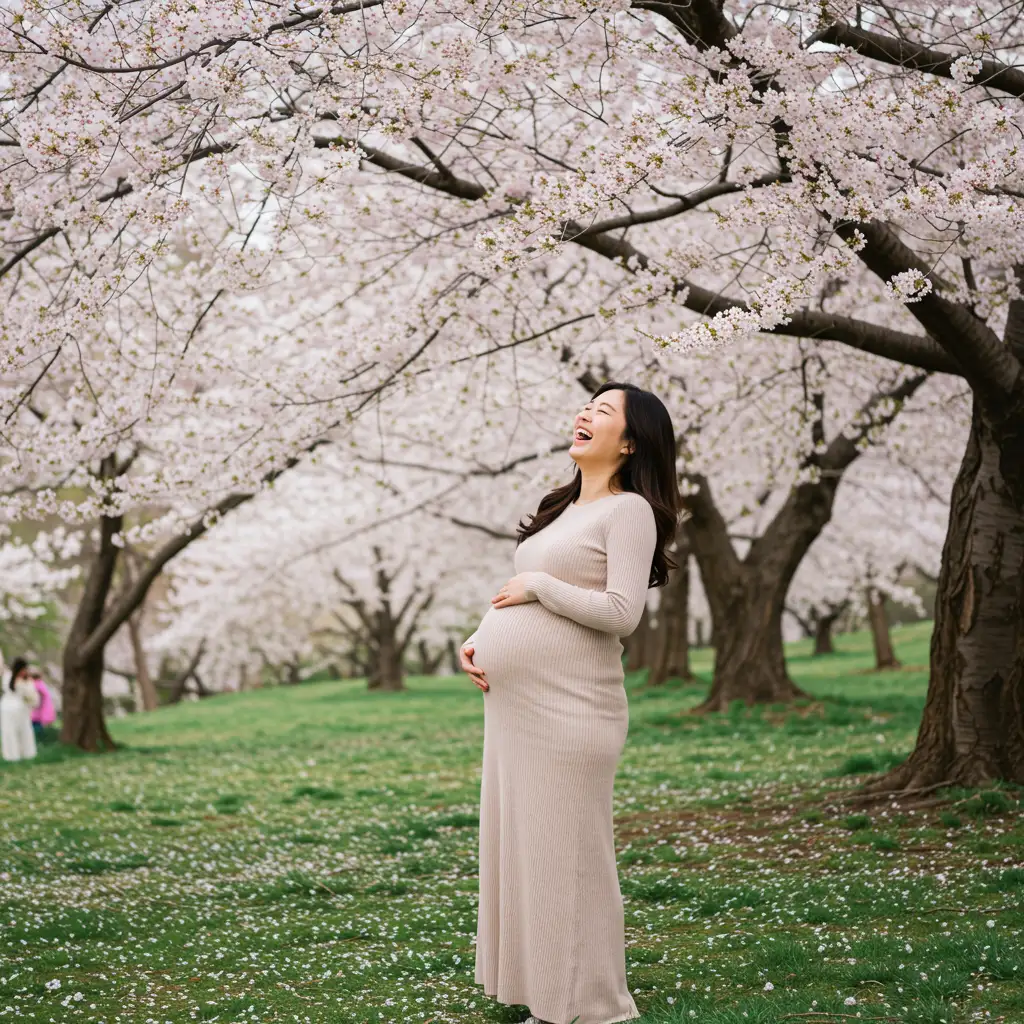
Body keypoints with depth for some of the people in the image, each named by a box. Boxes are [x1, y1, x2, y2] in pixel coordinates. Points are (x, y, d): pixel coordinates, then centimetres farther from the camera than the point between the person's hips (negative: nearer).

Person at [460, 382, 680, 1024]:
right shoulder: (562, 510, 19)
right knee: (522, 850, 12)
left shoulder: (629, 510, -7)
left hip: (569, 712, -9)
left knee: (567, 854, -4)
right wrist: (478, 642, 6)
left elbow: (621, 613, -19)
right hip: (515, 707, 9)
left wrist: (536, 586, -11)